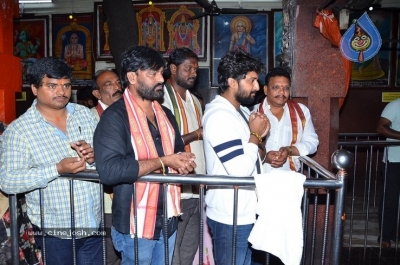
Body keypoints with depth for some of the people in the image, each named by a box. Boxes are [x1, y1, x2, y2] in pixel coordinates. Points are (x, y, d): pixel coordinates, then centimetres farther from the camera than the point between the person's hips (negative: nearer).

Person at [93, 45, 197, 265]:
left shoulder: (165, 114, 10)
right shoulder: (115, 117, -15)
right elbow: (109, 170, -28)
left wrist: (183, 162, -5)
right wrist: (163, 161, -21)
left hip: (167, 220, 7)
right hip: (136, 224, -7)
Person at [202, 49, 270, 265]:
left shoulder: (241, 111, 10)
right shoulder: (219, 116, -22)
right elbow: (240, 170, -28)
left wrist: (258, 137, -3)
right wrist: (255, 135, -14)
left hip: (245, 212, 9)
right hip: (230, 217, -9)